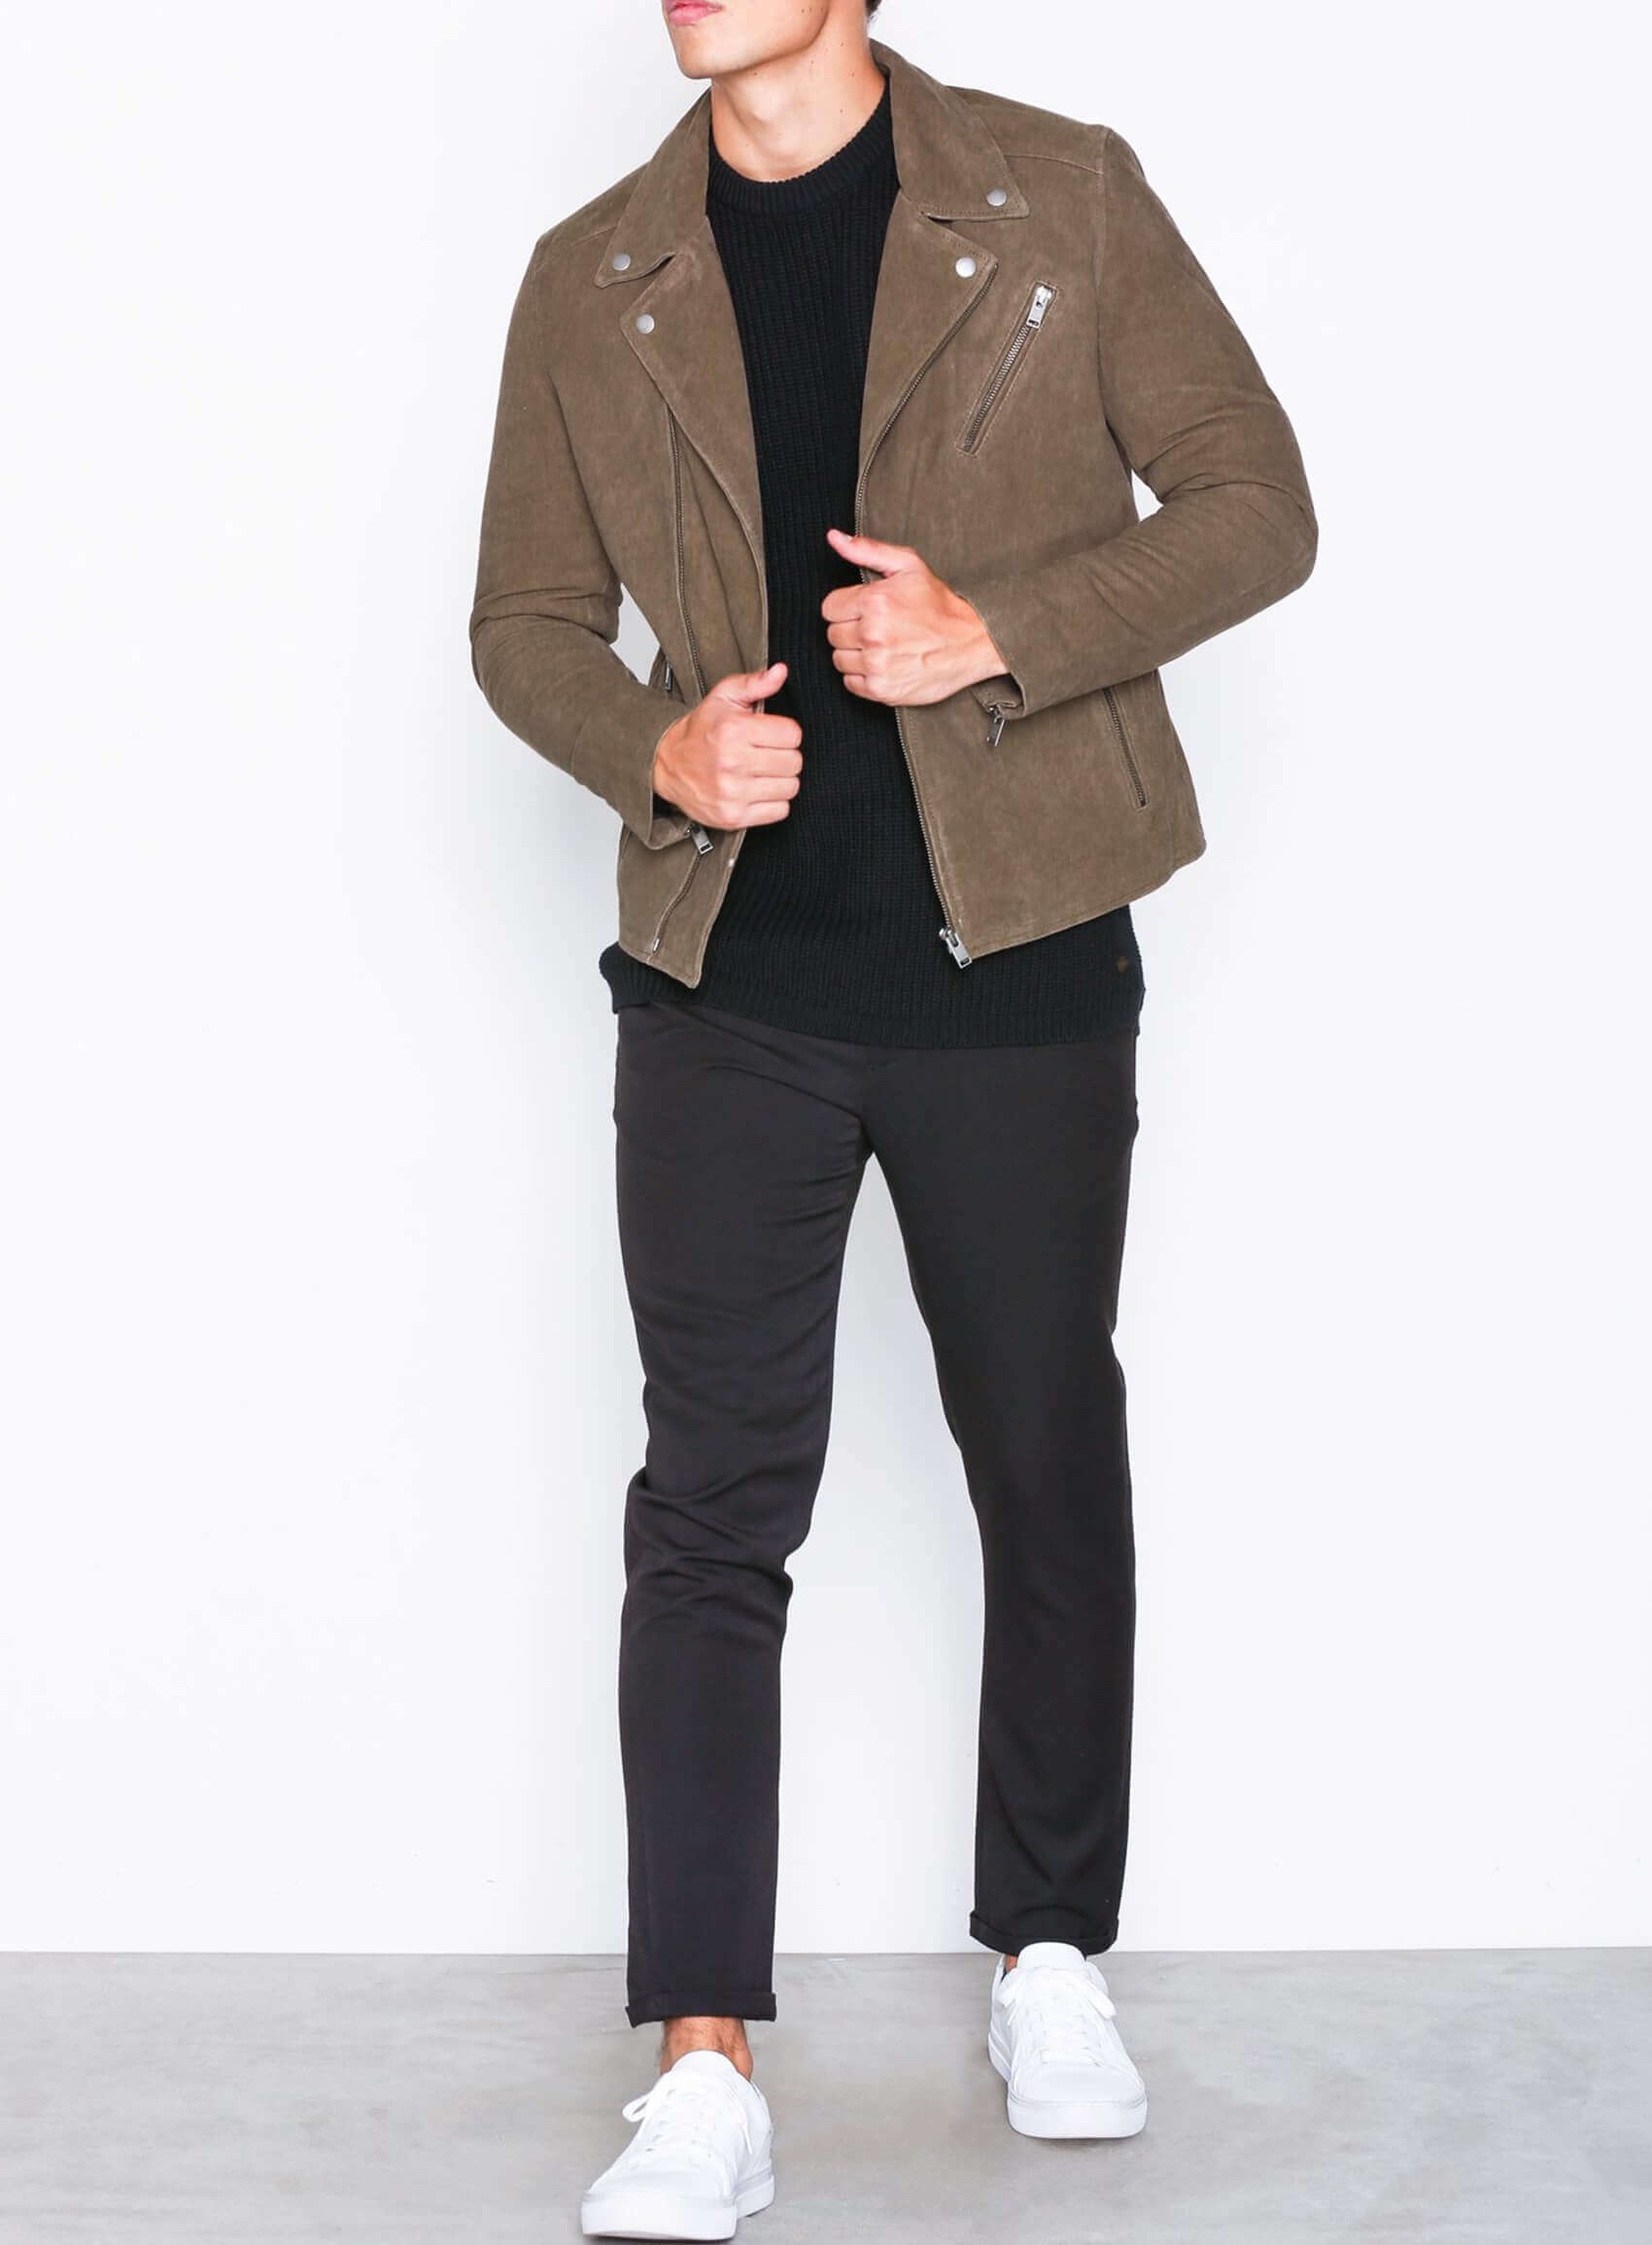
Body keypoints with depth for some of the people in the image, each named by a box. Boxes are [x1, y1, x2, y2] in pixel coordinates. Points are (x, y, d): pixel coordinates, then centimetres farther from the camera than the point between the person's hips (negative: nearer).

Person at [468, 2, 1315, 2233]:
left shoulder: (1064, 201, 0)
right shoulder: (596, 280, 7)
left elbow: (1258, 507, 0)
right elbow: (526, 618, 13)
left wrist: (1001, 628, -15)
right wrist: (656, 749, -9)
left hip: (1017, 966, -1)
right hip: (726, 981, 1)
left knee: (1049, 1467, 11)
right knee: (714, 1500, -4)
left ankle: (1053, 1961, 30)